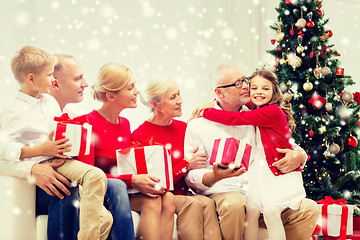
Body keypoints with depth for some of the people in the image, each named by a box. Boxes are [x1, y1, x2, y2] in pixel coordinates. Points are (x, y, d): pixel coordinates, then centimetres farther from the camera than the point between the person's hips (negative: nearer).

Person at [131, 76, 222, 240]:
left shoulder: (183, 128, 11)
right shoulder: (139, 136, -6)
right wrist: (186, 164, -13)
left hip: (183, 193, 5)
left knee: (207, 203, -27)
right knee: (193, 204, -32)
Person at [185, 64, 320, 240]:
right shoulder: (198, 125, 5)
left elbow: (294, 148, 23)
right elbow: (191, 175, -1)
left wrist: (298, 156, -3)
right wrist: (215, 176, -24)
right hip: (223, 193, -3)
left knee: (309, 209, -17)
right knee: (234, 204, -38)